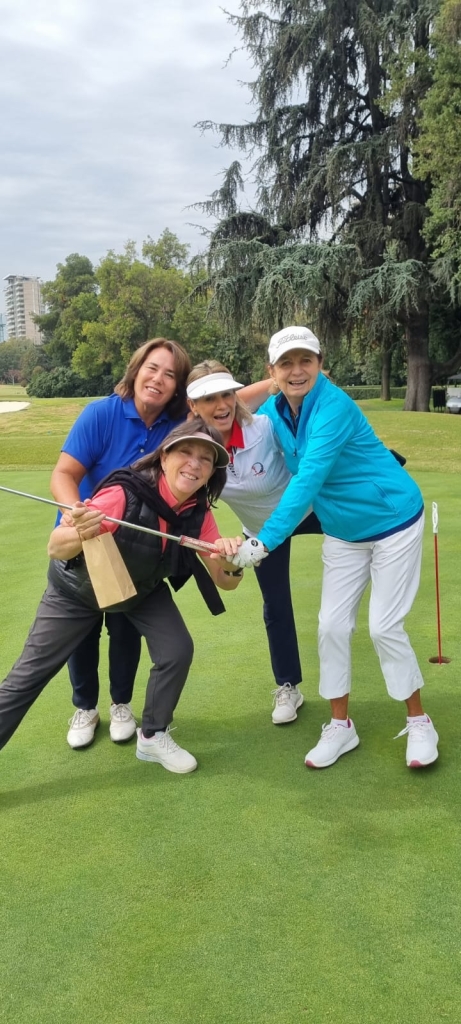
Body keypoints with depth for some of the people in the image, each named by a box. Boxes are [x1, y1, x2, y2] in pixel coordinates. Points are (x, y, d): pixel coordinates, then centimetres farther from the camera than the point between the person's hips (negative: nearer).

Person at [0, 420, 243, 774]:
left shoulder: (199, 513, -21)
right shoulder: (125, 494, -37)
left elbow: (224, 581, -14)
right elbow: (56, 550, -34)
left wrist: (233, 562, -38)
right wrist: (81, 534, -57)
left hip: (144, 589, 4)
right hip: (77, 587, -4)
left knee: (177, 651, -11)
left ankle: (153, 737, 14)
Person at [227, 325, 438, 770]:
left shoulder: (334, 406, -28)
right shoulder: (272, 412, -6)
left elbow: (309, 479, -36)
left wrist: (264, 540, -40)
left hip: (393, 521, -6)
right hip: (342, 532, 6)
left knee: (385, 626, -4)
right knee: (332, 624, 3)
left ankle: (419, 722, 18)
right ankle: (340, 726, 19)